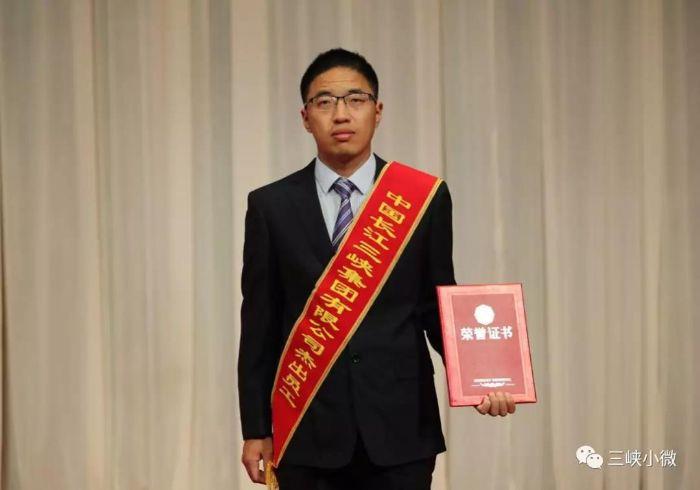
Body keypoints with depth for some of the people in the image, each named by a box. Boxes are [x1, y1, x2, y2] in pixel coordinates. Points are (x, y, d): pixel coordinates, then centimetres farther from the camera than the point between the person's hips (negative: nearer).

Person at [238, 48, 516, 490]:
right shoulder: (272, 206, 3)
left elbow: (439, 308, 7)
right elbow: (260, 326, 5)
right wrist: (256, 429, 4)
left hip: (400, 428, 0)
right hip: (309, 433, 0)